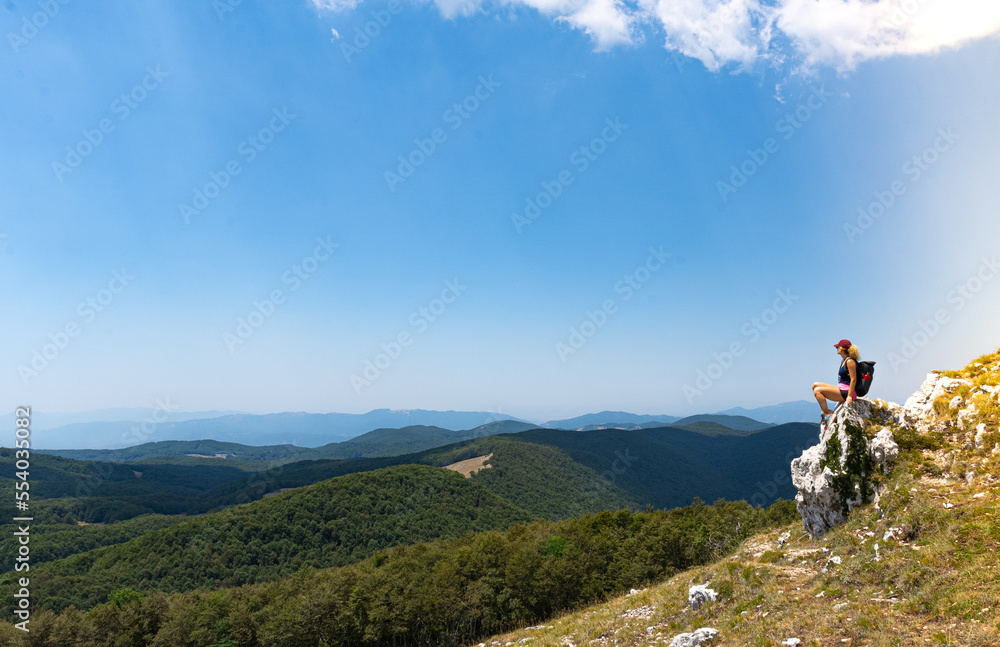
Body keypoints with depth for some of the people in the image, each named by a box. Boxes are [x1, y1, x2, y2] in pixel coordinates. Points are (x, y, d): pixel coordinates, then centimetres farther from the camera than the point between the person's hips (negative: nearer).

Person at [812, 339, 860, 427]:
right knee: (815, 385, 8)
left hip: (846, 392, -10)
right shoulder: (844, 360, 15)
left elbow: (853, 380, -19)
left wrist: (849, 396, -23)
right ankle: (826, 411, 2)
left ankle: (827, 415, -20)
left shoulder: (850, 361, -14)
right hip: (841, 389, 10)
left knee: (817, 390, -21)